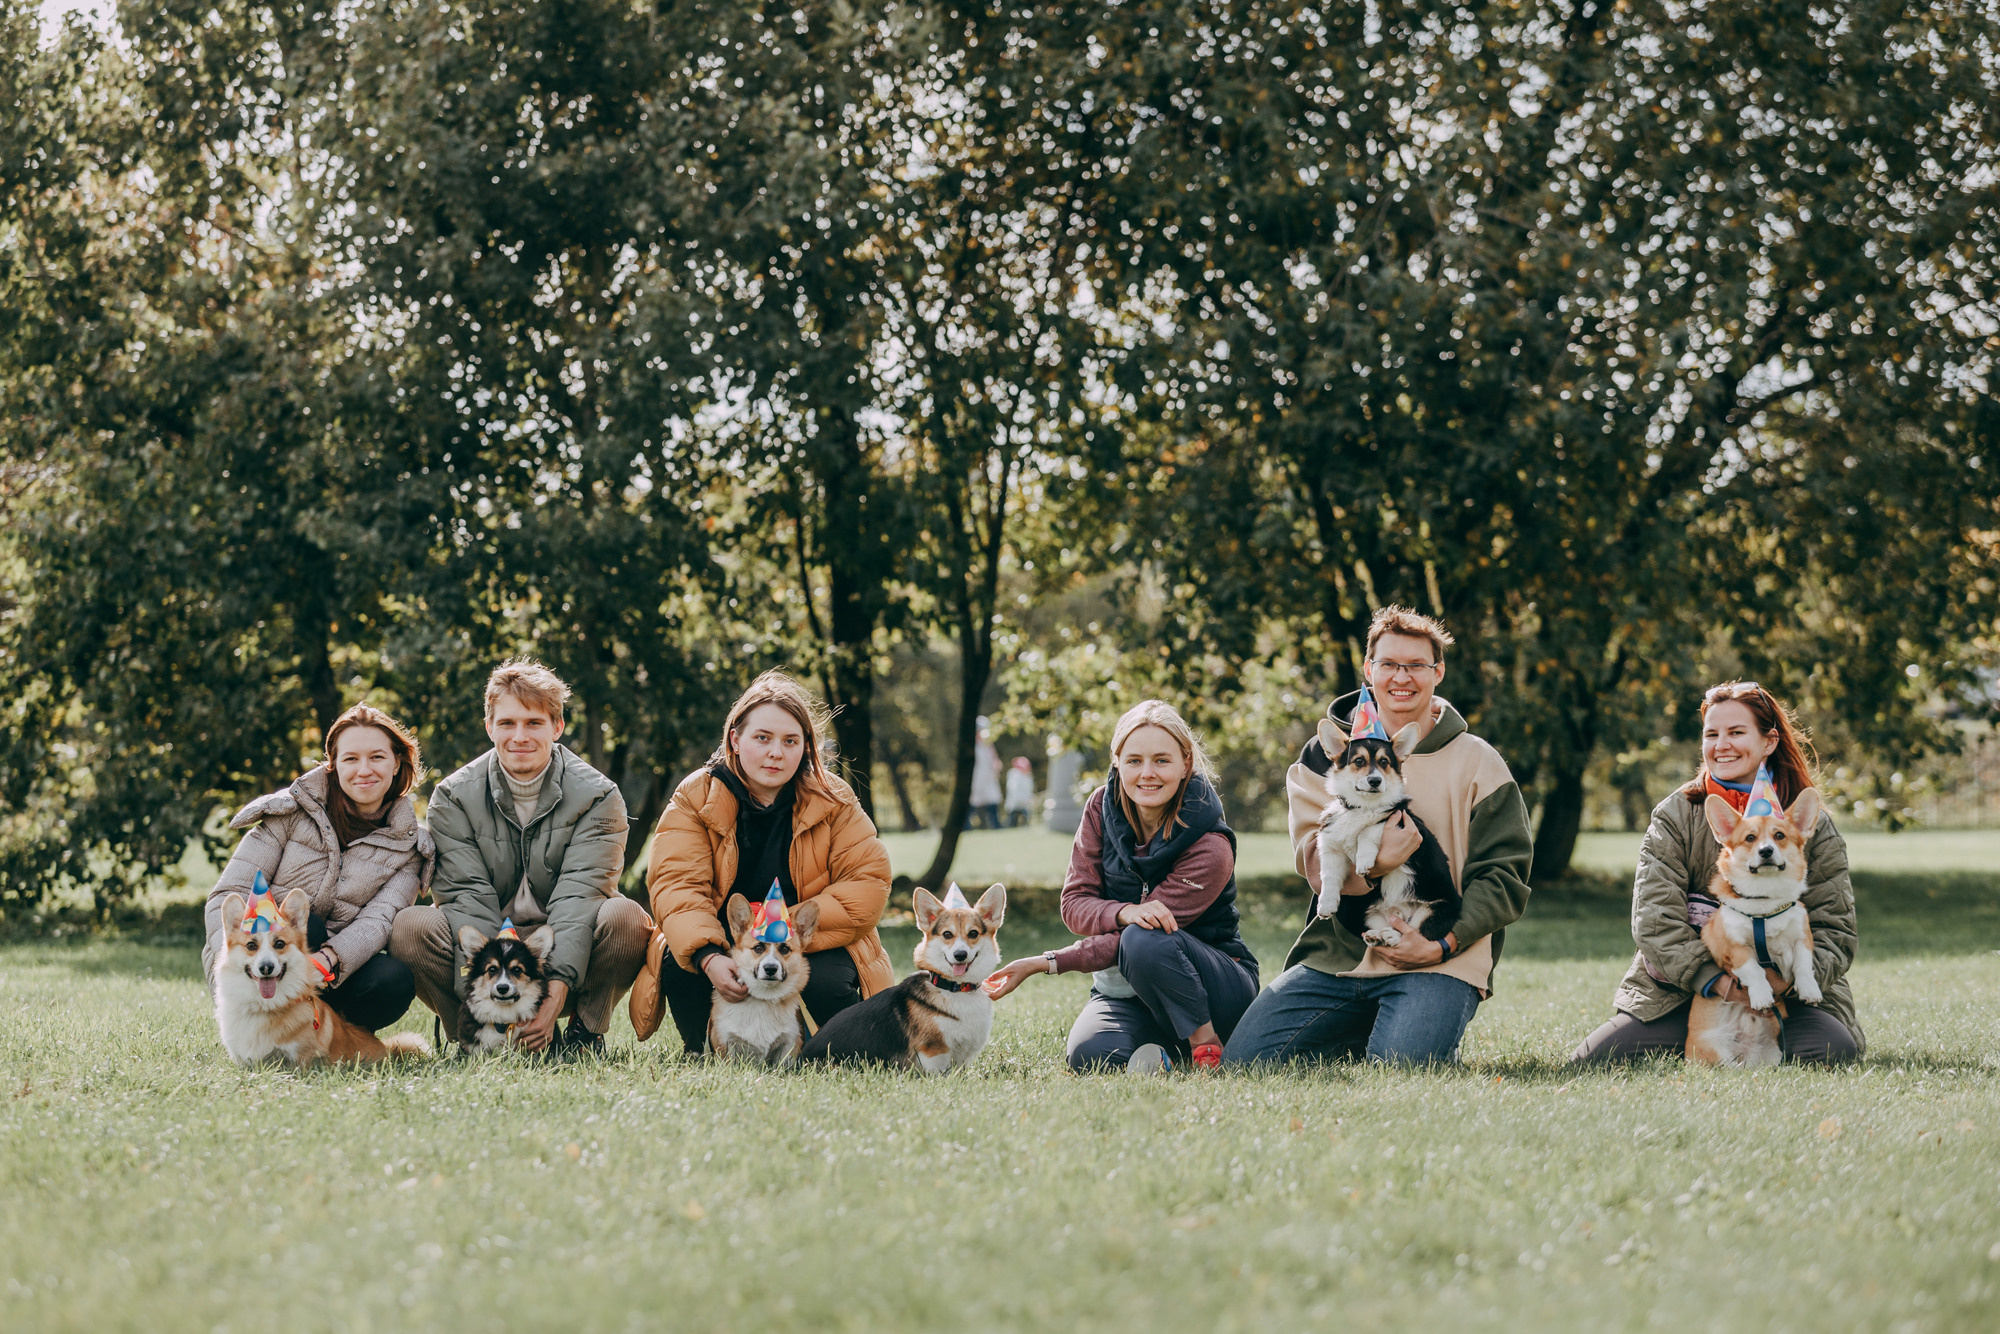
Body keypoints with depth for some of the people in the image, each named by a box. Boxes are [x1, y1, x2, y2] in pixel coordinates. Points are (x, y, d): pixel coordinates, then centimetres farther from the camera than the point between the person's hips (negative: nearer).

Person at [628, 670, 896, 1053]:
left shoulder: (835, 804, -3)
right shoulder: (694, 798, -5)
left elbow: (867, 884, -10)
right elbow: (676, 885, -17)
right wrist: (708, 957, -37)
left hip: (810, 946, 0)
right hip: (718, 944, 0)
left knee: (828, 984, -32)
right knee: (678, 963, -31)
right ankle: (704, 1051, -3)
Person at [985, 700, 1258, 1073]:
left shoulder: (1210, 849, -20)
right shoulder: (1103, 807, -4)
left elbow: (1146, 938, -20)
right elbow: (1074, 904, -6)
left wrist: (1046, 963, -23)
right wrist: (1124, 913, -30)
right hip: (1124, 986, 3)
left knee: (1145, 941, -37)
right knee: (1090, 1057, -30)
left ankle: (1206, 1043, -16)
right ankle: (1162, 1049, 0)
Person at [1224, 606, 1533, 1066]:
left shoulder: (1477, 763, 4)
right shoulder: (1327, 755, 10)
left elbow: (1503, 876, -1)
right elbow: (1313, 857, -2)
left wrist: (1444, 945, -16)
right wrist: (1370, 860, -25)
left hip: (1440, 963, -3)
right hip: (1338, 956, 3)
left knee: (1400, 1064, -31)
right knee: (1245, 1059, -12)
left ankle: (1433, 1030, 6)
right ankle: (1370, 1030, 12)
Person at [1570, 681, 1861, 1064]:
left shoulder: (1813, 826, 5)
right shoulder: (1675, 816, 3)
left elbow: (1833, 929, 1)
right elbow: (1654, 917, -7)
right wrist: (1715, 981, -22)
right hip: (1681, 988, 0)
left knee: (1836, 1051, -31)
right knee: (1589, 1062, -19)